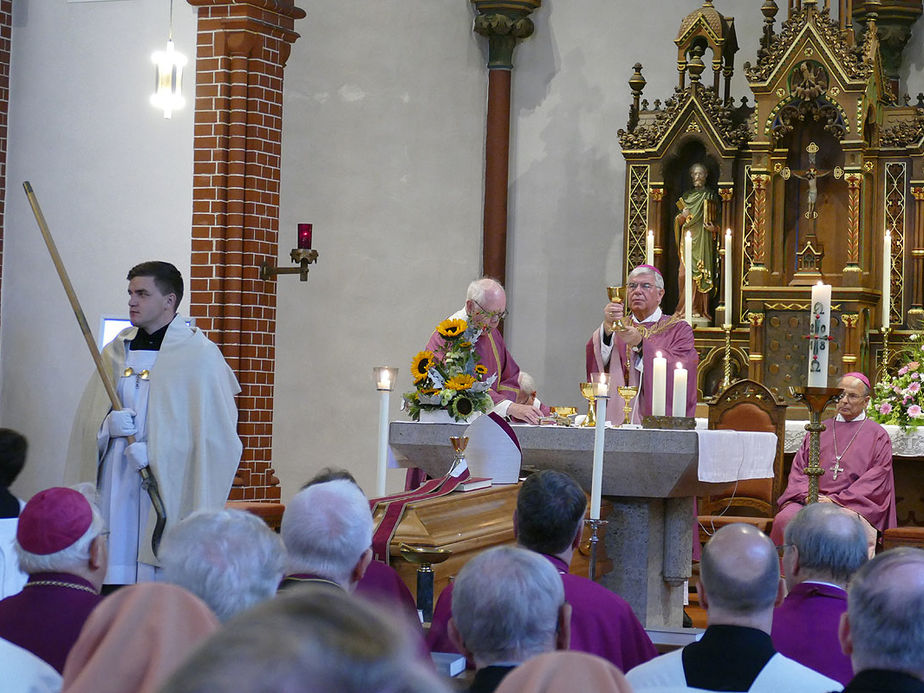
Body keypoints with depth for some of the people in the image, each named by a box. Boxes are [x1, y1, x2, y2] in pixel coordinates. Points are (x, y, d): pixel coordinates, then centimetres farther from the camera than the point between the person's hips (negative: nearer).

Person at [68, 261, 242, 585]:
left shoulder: (199, 355, -3)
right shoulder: (117, 351, 14)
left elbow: (214, 431, -8)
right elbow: (88, 419, 16)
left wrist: (155, 452, -16)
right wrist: (109, 425, -7)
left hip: (169, 484, -5)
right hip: (116, 483, 5)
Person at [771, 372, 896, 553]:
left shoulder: (877, 435, 11)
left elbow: (877, 477, -1)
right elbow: (798, 468, 17)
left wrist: (836, 500, -11)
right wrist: (806, 494, -6)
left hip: (853, 505, -3)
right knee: (784, 519, -28)